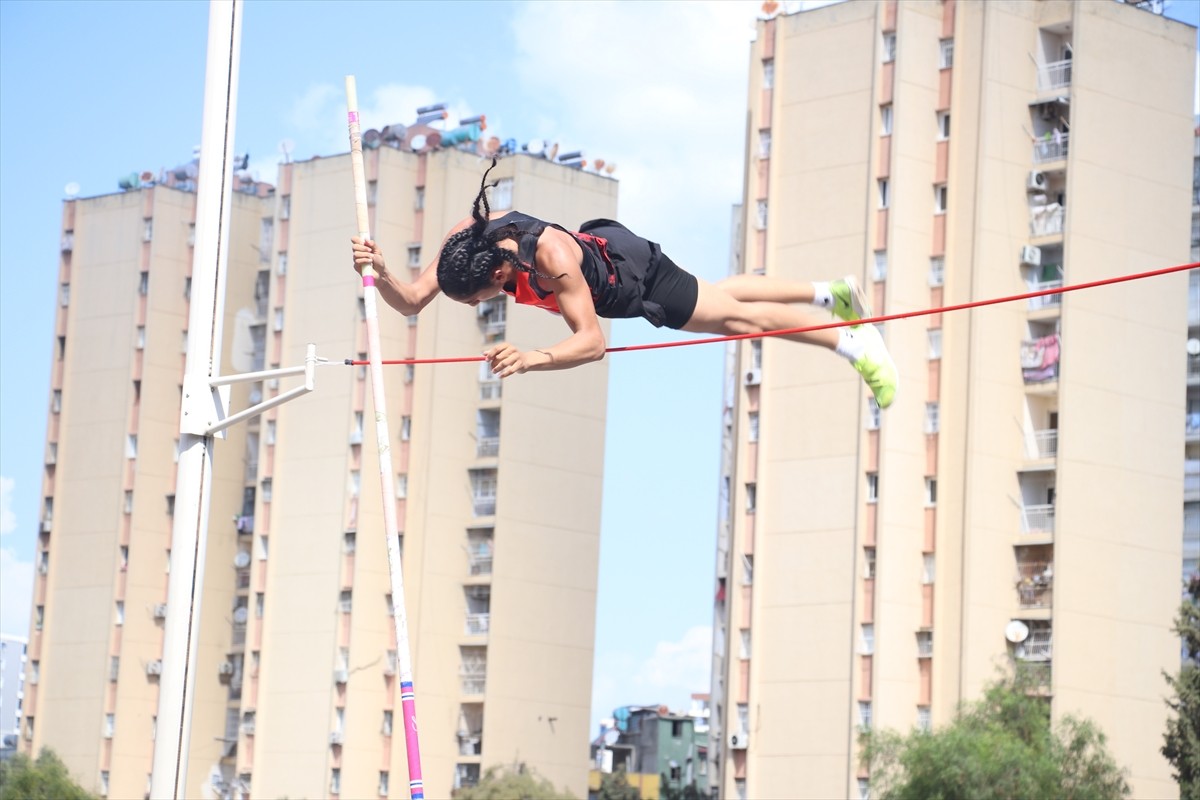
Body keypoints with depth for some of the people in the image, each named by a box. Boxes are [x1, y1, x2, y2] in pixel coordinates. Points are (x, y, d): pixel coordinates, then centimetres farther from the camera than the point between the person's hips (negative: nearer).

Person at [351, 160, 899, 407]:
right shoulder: (466, 237, -30)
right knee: (721, 295, 25)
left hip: (635, 275, -7)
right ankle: (833, 293, 45)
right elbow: (412, 302, -24)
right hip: (599, 241, 7)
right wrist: (381, 274, -46)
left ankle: (853, 344, 29)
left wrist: (533, 359, -64)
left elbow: (591, 342, -47)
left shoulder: (551, 259, -47)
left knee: (733, 315, 9)